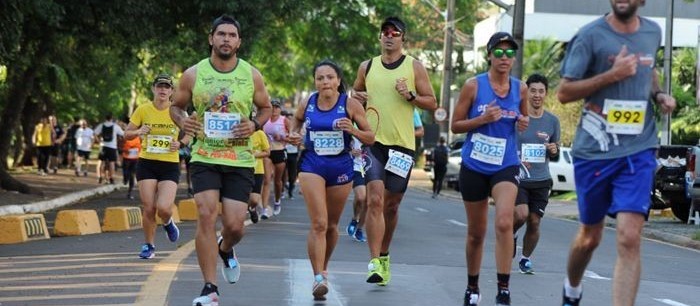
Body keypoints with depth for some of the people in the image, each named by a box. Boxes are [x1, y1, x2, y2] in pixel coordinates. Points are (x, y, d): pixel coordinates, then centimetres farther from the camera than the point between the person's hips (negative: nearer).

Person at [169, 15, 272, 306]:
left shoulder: (252, 75, 0)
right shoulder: (193, 74, -1)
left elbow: (266, 108, 13)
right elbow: (176, 106, 12)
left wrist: (255, 124, -8)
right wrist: (182, 121, -11)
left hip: (240, 160, 1)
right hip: (204, 158, -1)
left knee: (234, 225, -2)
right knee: (206, 215, -15)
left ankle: (225, 249, 37)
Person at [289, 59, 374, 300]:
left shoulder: (350, 104, -7)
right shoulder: (307, 104, -1)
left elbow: (370, 138, -4)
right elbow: (297, 120, 23)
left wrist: (352, 129, -22)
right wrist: (294, 134, 3)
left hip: (341, 167, 1)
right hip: (312, 165, -1)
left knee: (331, 225, 14)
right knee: (319, 224, -14)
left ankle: (323, 268, 37)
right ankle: (318, 278, -17)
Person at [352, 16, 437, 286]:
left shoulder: (414, 67, 4)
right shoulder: (367, 67, 9)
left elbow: (432, 103, 4)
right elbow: (355, 92, 25)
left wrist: (410, 96, -13)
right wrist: (356, 97, 1)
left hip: (402, 144, 0)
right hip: (373, 142, 0)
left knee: (391, 205, 10)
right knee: (375, 200, -16)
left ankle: (384, 255, 29)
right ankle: (375, 262, -20)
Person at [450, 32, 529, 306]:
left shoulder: (520, 89, 3)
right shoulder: (473, 86, -4)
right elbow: (455, 126, -1)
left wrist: (523, 124, -4)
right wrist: (482, 119, -17)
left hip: (506, 166, 0)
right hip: (474, 166, 0)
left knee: (504, 223, -23)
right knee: (476, 232, 11)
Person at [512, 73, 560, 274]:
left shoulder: (552, 121, 7)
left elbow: (555, 156, 15)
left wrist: (554, 150, -8)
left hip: (541, 180, 3)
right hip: (517, 177, -3)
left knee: (534, 222, 1)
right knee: (521, 214, -22)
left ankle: (525, 259, 22)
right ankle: (511, 234, 12)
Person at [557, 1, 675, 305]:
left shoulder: (653, 32, 6)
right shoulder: (590, 35, -9)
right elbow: (564, 92, -10)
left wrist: (658, 94, 6)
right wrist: (612, 74, -20)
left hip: (639, 150, 2)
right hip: (594, 151, -2)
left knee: (629, 238, -14)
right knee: (590, 235, 16)